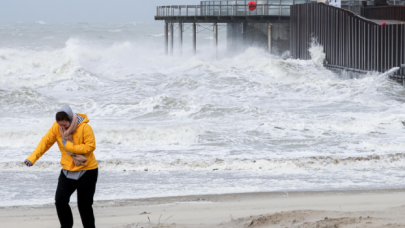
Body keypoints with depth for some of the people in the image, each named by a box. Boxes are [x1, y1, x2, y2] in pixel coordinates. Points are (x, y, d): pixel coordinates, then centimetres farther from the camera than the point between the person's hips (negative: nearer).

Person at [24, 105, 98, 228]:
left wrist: (69, 146, -25)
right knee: (60, 200, -6)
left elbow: (90, 147, -22)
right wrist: (32, 157, -16)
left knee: (84, 204, 1)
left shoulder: (85, 128, -20)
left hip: (87, 171, -4)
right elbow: (46, 142, -5)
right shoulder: (56, 127, -7)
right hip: (68, 170, 4)